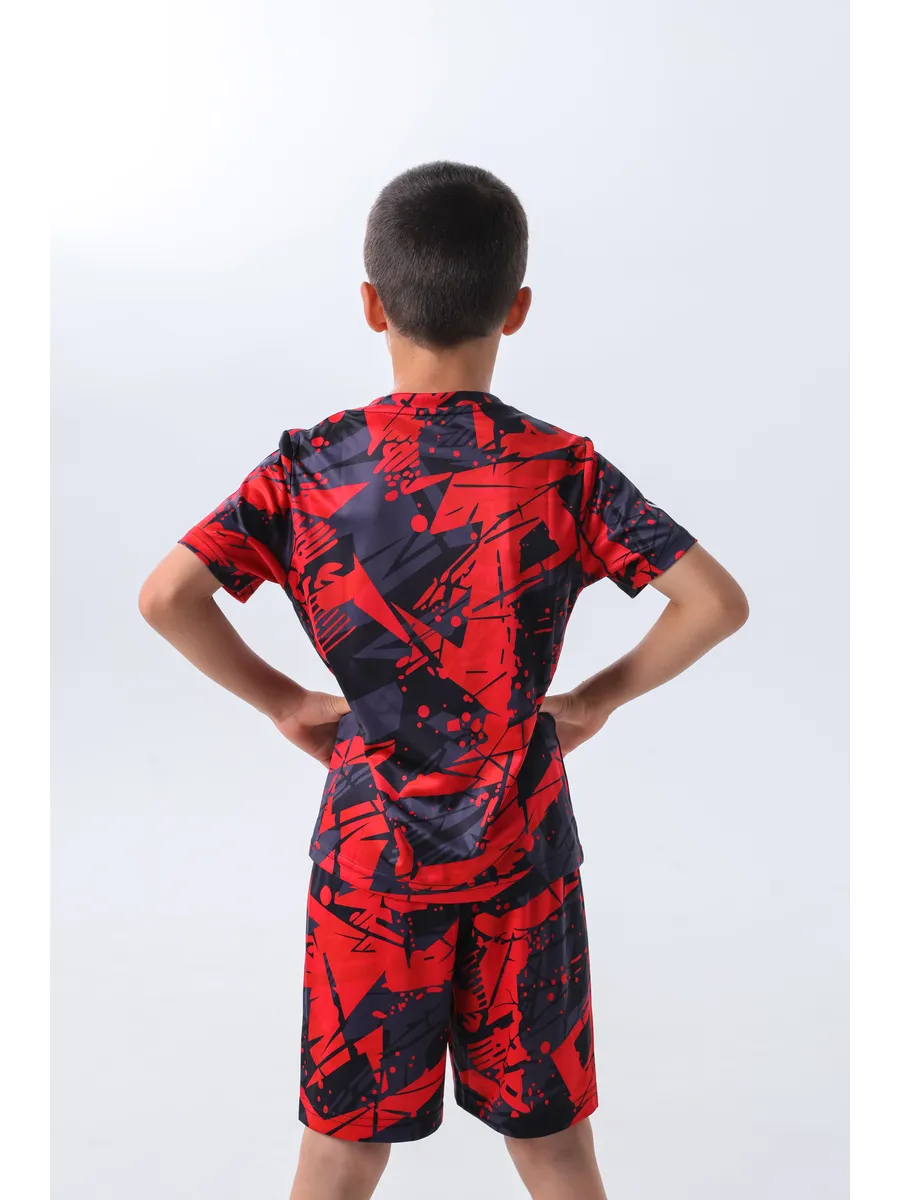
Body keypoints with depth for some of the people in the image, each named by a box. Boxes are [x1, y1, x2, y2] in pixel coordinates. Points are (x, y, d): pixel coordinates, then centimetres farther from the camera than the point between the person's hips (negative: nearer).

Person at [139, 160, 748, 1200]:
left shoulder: (314, 466, -8)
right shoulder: (564, 470, -9)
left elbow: (167, 596, -17)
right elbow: (717, 603, -13)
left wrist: (281, 700, -4)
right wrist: (602, 697, 0)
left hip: (372, 852, 0)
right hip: (524, 850, 0)